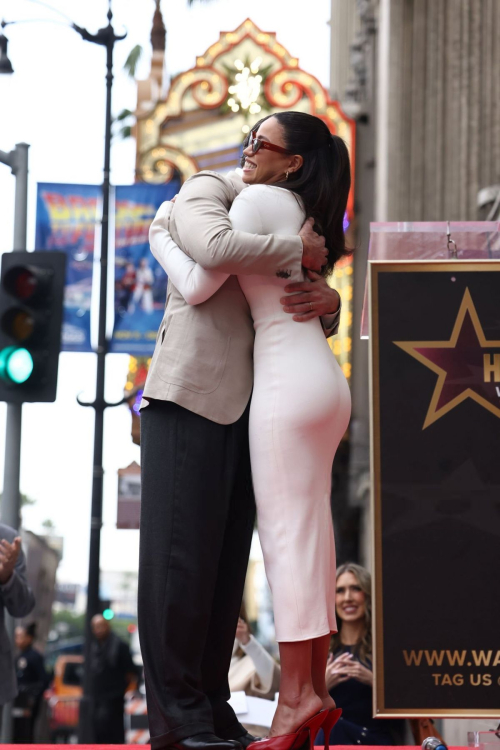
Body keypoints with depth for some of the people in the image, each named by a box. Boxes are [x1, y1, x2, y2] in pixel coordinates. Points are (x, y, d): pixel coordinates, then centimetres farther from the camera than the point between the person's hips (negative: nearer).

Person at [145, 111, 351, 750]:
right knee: (310, 534, 7)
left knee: (288, 533, -10)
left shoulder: (259, 200, -7)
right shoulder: (311, 218, 18)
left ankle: (295, 694, -13)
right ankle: (314, 690, 8)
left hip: (288, 383, -9)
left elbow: (197, 286, -10)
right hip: (327, 384, 9)